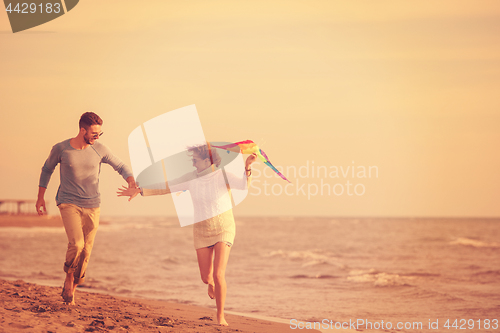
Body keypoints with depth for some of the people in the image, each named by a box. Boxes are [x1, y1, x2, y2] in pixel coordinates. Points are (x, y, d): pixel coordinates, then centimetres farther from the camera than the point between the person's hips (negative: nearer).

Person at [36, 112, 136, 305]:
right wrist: (40, 198, 11)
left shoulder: (100, 150, -4)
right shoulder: (61, 149, -7)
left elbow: (120, 167, 6)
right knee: (76, 243, -22)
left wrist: (131, 182, -14)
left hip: (92, 206, 3)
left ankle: (71, 289, 20)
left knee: (86, 251, 2)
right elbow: (47, 169, 11)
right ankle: (69, 277, 5)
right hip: (69, 204, -3)